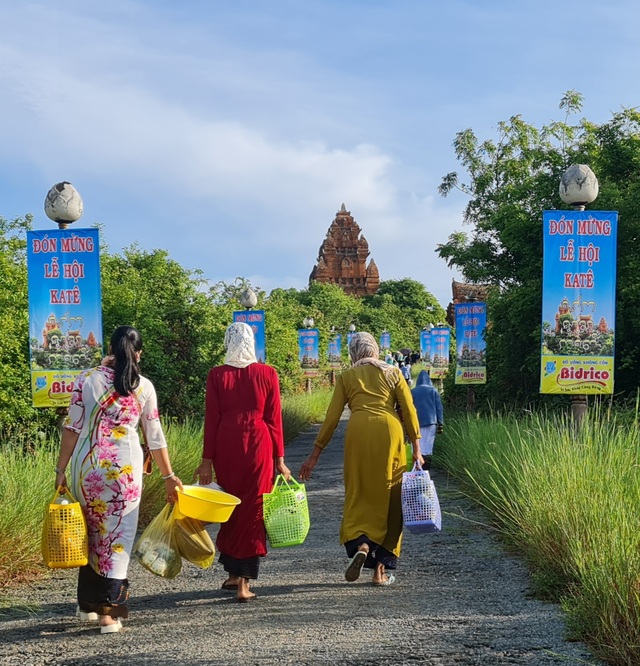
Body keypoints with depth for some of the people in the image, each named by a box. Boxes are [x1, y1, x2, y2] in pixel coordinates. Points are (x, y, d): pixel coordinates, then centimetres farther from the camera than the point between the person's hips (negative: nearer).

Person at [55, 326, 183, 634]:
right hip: (125, 468, -1)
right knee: (117, 538, 5)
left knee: (89, 535, 17)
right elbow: (155, 437, 5)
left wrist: (61, 469, 3)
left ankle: (87, 604, 29)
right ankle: (108, 612, 2)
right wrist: (168, 475, 15)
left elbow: (73, 428, -3)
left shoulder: (86, 379, -1)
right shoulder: (144, 387, 0)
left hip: (87, 467, 1)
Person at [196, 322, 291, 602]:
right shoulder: (267, 374, -1)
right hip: (258, 445, -1)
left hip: (226, 445, 1)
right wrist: (279, 459, 5)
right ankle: (244, 582, 1)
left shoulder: (217, 375, -1)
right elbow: (274, 419, 0)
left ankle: (232, 573, 24)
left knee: (230, 508, 17)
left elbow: (211, 419, -1)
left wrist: (207, 459, 3)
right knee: (253, 511, 4)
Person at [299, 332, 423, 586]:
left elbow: (332, 417, 9)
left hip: (359, 433, 0)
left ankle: (360, 544, -20)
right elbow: (409, 410, 6)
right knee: (389, 498, 7)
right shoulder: (393, 373, 16)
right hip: (389, 432, 0)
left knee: (359, 495, 9)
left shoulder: (346, 377, 14)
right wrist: (416, 448, 9)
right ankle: (380, 570, 9)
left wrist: (315, 453, 13)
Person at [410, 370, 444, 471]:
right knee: (428, 447, 0)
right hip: (431, 422, -1)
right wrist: (440, 423, 5)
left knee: (418, 448, 4)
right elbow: (439, 407, 2)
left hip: (416, 422, 1)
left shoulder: (413, 391, 6)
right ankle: (426, 470, -5)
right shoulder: (433, 390, 4)